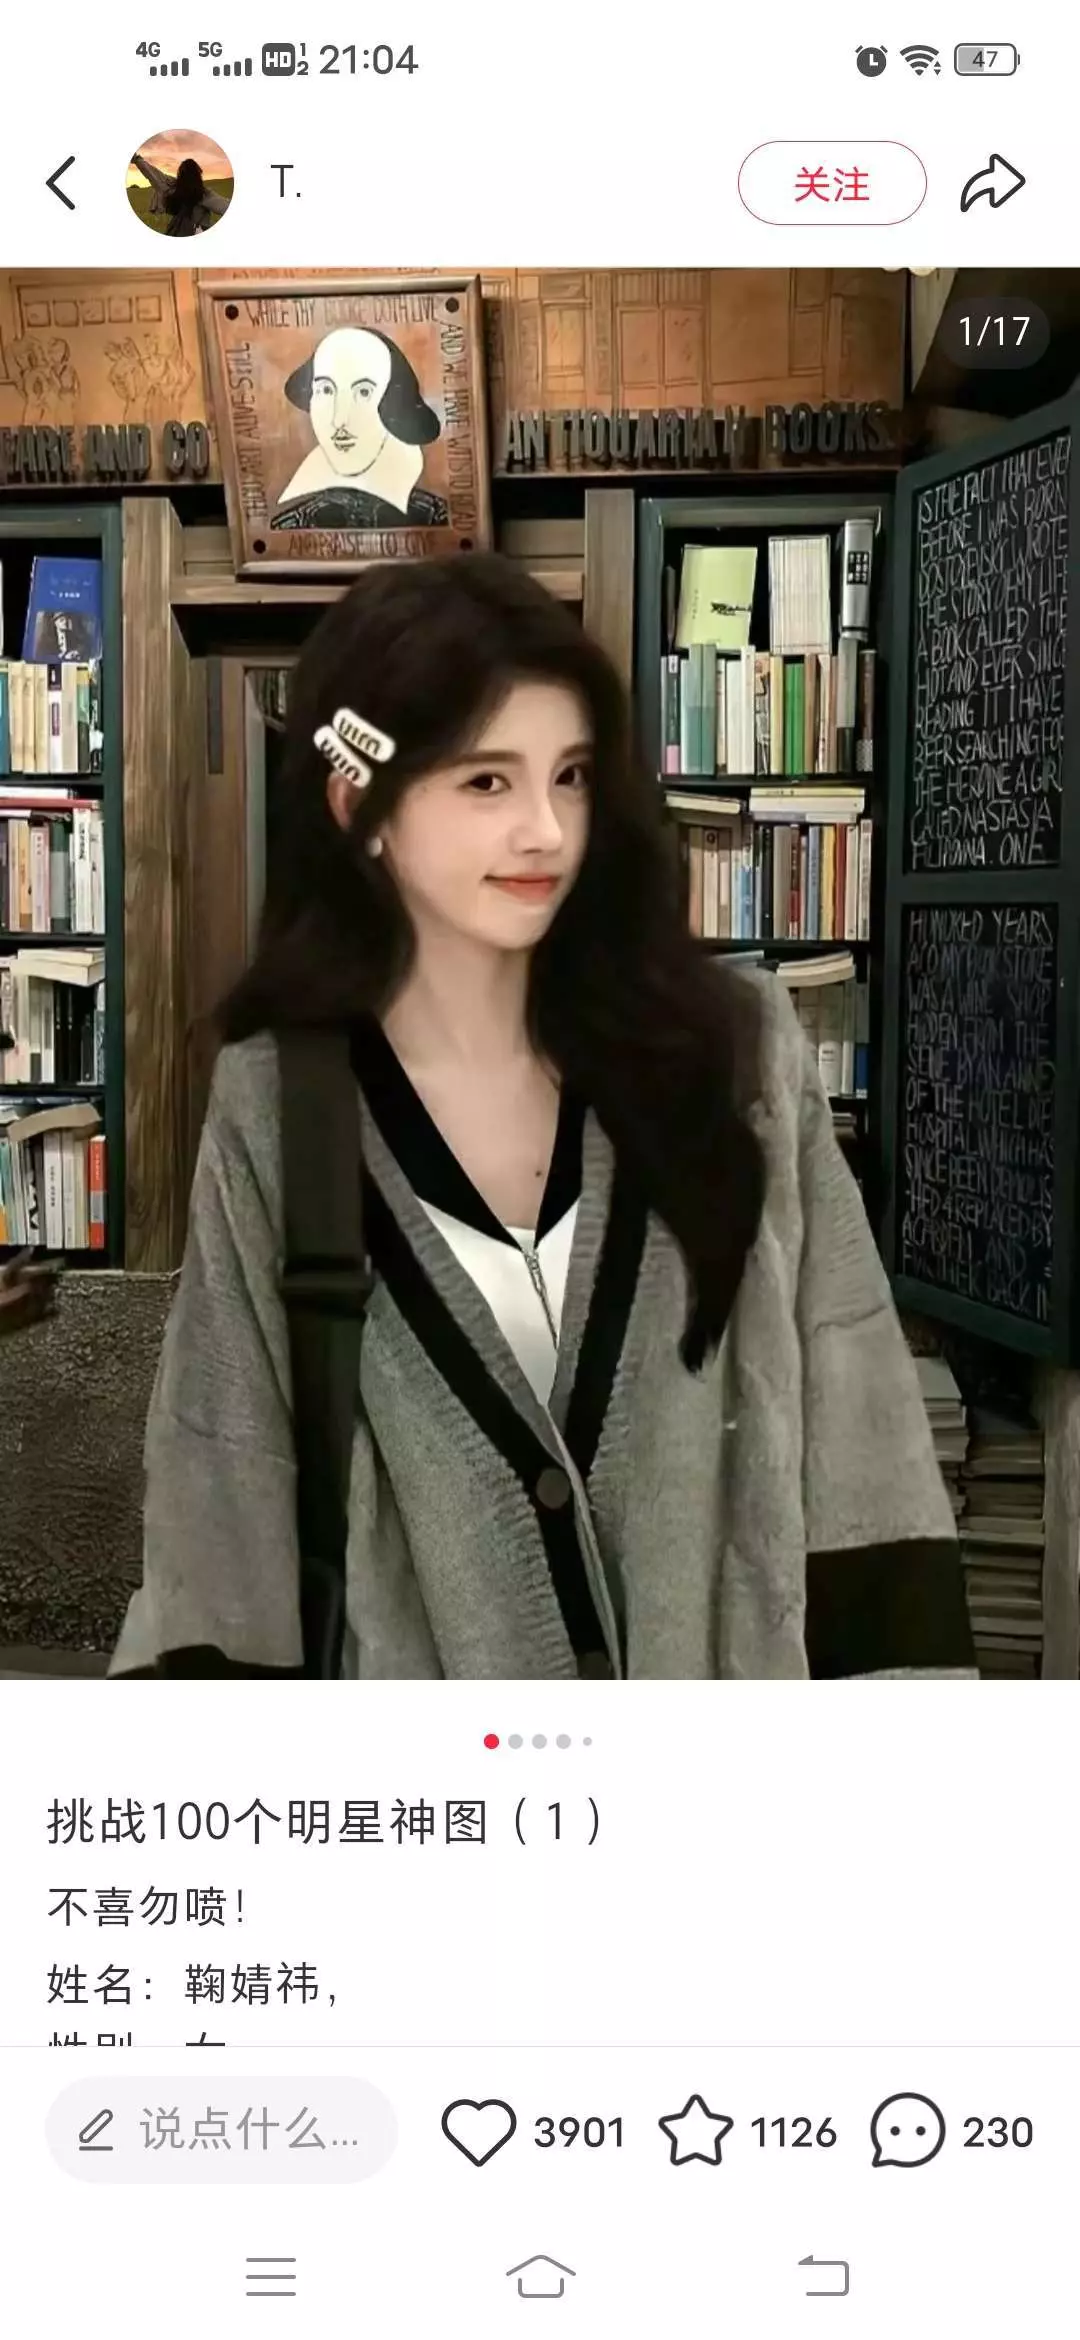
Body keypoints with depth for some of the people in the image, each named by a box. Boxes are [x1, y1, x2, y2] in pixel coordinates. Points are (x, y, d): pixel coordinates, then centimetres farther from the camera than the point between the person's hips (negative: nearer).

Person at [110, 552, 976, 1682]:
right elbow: (227, 1471, -6)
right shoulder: (270, 1108, -10)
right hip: (426, 1723, 0)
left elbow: (854, 1414, -7)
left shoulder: (736, 1047, -10)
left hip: (726, 1669, 1)